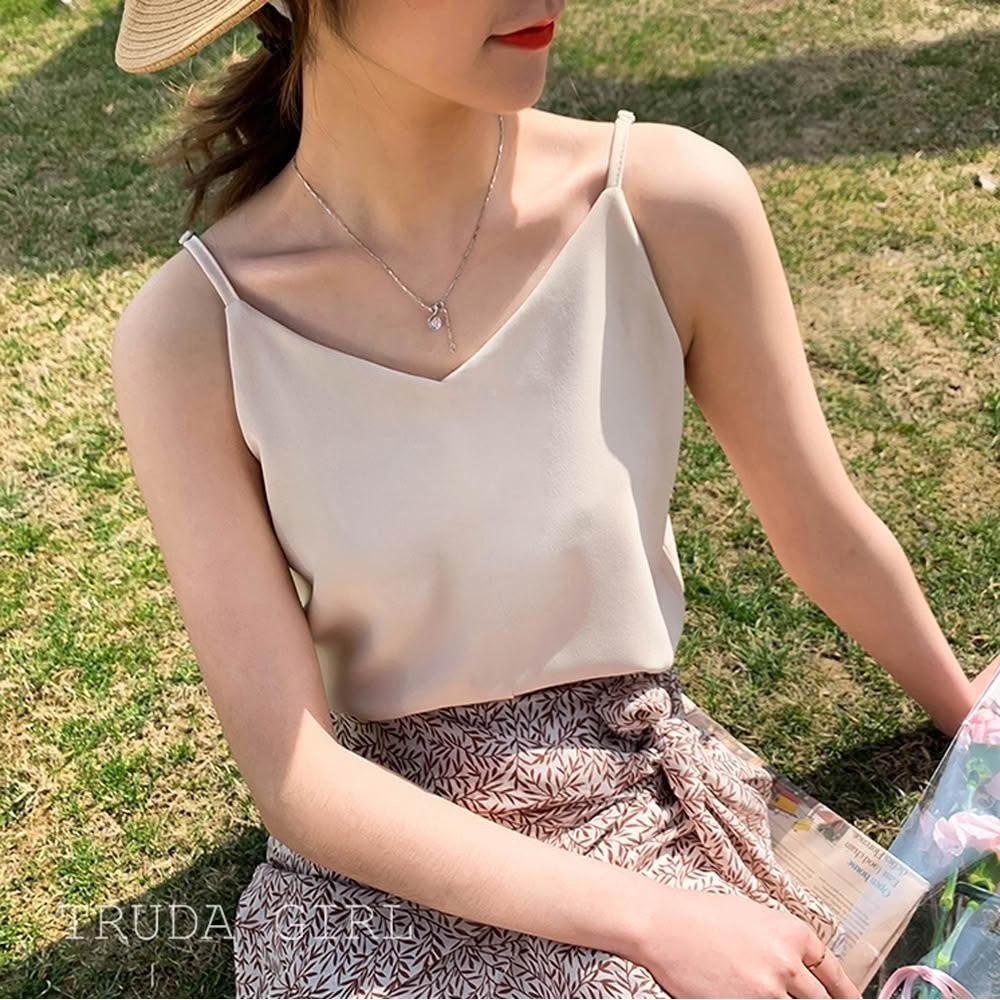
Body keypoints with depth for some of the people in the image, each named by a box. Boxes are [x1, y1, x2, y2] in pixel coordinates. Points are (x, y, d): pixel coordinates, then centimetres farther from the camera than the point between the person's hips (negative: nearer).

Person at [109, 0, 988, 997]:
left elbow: (826, 535, 0)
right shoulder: (191, 332, -17)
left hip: (645, 808, 1)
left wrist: (970, 716, 16)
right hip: (383, 859, 0)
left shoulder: (673, 204, -16)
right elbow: (293, 774, -15)